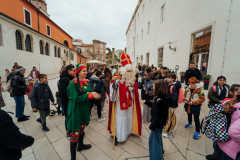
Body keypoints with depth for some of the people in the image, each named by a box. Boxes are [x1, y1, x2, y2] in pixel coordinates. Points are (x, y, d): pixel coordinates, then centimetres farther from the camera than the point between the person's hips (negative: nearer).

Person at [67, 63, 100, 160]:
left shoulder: (87, 81, 4)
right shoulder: (73, 84, -17)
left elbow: (90, 92, 6)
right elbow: (76, 98, -23)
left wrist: (93, 94, -17)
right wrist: (91, 95, -26)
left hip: (84, 109, 7)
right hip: (76, 111, -7)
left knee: (82, 128, 24)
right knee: (75, 133, 3)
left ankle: (80, 145, 49)